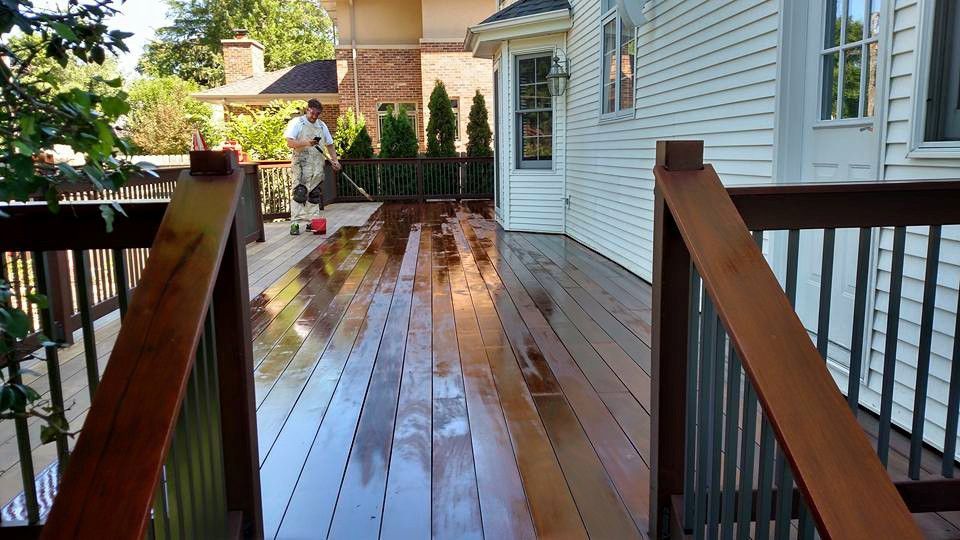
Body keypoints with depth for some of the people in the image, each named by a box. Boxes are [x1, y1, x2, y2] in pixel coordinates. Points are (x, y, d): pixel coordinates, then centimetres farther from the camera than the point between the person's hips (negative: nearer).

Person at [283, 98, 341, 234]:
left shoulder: (322, 126, 15)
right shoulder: (297, 123, -1)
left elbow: (329, 145, 20)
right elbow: (290, 143, -10)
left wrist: (335, 160, 6)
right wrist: (306, 143, -24)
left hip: (317, 165, 6)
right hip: (301, 163, -6)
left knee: (315, 194, 7)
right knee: (299, 193, -12)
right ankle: (295, 223, -13)